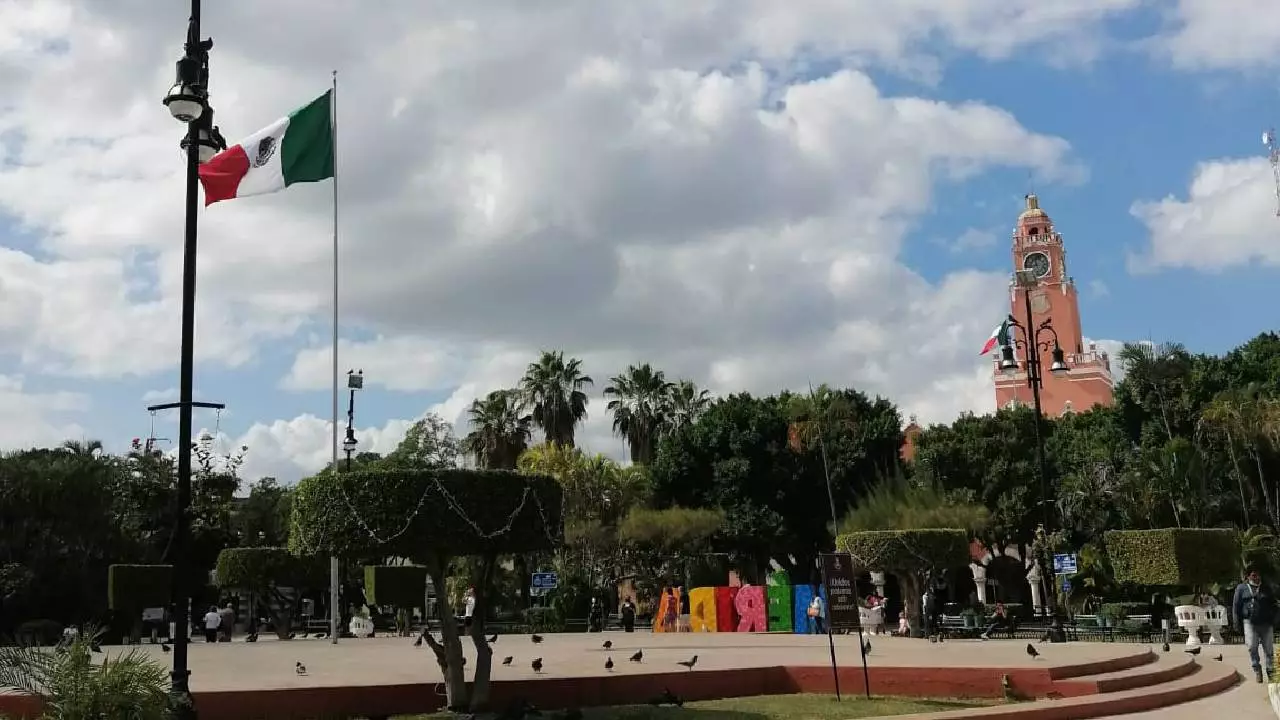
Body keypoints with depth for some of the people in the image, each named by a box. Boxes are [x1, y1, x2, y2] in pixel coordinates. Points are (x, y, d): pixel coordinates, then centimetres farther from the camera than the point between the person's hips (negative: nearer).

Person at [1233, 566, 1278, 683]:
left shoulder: (1266, 589, 13)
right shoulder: (1241, 588, 7)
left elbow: (1273, 607, 17)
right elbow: (1236, 607, 5)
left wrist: (1273, 623, 8)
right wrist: (1237, 624, 0)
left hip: (1266, 623, 2)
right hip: (1250, 622, -2)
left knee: (1269, 648, 2)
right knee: (1252, 646, -11)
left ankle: (1271, 671, 15)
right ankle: (1257, 669, 6)